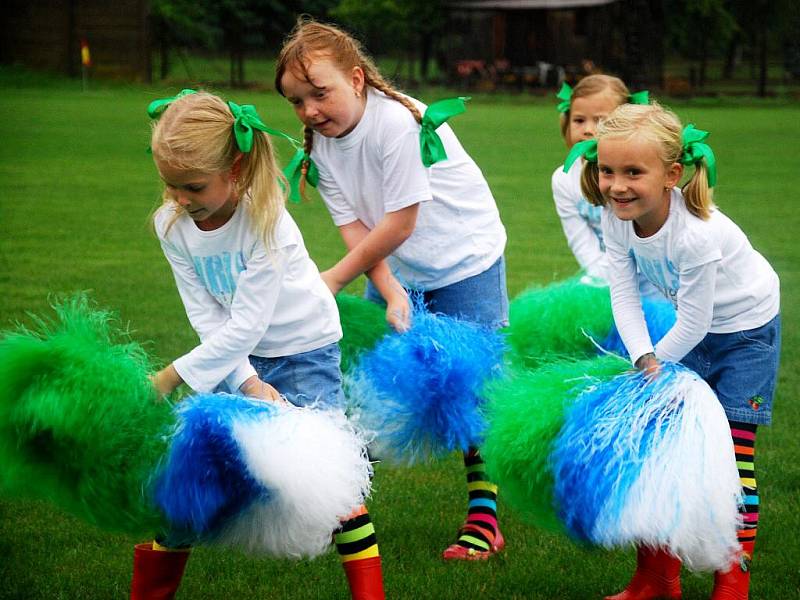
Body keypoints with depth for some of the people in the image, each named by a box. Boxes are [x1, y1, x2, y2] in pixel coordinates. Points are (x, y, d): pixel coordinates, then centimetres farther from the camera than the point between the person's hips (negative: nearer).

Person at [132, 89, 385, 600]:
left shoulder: (267, 222, -29)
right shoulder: (172, 224, -13)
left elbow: (246, 325, -29)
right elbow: (208, 318, -12)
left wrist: (170, 377, -28)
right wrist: (248, 383, -24)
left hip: (305, 347, -5)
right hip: (238, 355, 5)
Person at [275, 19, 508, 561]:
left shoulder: (399, 121, -28)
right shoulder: (320, 147, -6)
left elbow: (399, 223, -26)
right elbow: (355, 228, -10)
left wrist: (333, 279, -17)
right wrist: (391, 294, -24)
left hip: (465, 262, -7)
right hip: (397, 273, 7)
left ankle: (485, 519, 2)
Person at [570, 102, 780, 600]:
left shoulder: (697, 233, -37)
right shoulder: (617, 217, -18)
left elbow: (694, 323, -28)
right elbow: (624, 295, -12)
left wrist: (655, 364, -15)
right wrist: (642, 359, -24)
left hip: (747, 326, -7)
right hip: (694, 328, 7)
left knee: (733, 452, -7)